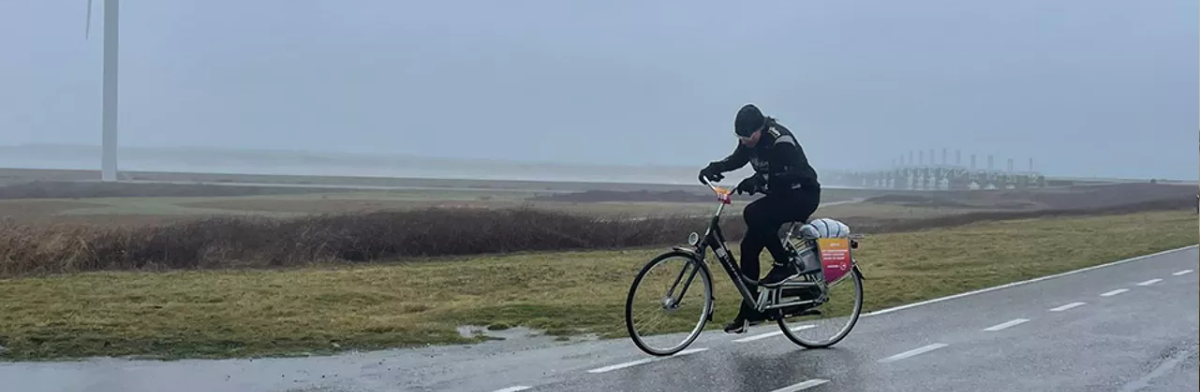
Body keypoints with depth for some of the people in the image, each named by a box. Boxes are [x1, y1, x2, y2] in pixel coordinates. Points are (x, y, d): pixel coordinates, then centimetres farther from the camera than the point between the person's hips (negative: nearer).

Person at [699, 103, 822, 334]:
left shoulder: (780, 139, -26)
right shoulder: (750, 140, -2)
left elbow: (790, 175, -33)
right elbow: (737, 159, 12)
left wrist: (757, 181, -44)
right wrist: (714, 168, -8)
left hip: (803, 195, -9)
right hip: (780, 196, 9)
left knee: (753, 214, -31)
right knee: (749, 246, 0)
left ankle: (785, 265, -14)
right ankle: (751, 311, 9)